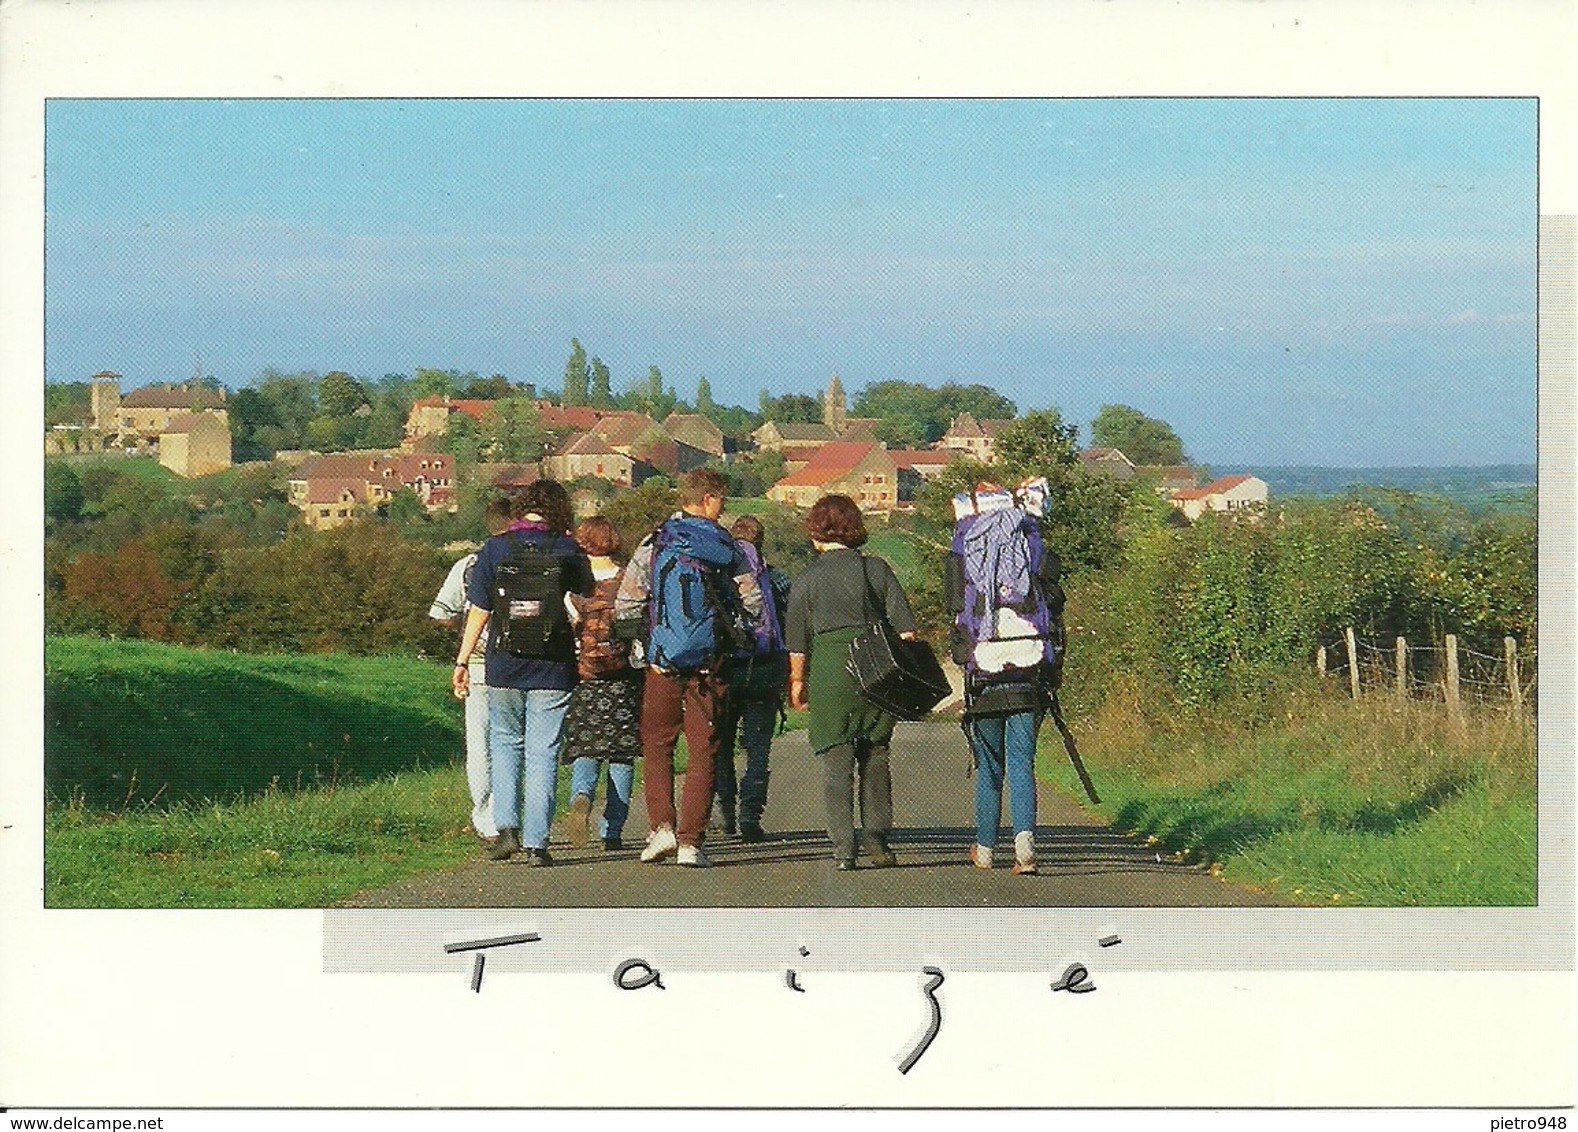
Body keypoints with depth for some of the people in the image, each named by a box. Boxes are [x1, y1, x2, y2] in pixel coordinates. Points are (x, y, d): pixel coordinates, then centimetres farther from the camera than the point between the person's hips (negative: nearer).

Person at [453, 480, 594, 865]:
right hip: (553, 670, -1)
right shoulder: (568, 550, -4)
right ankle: (536, 842, 0)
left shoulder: (495, 549, -3)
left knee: (505, 743, 18)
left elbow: (479, 612, -1)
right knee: (542, 753, 4)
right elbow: (589, 595, 13)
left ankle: (507, 826, 4)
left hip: (504, 667, 1)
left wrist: (462, 661, 6)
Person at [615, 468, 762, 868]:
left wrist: (642, 638, 13)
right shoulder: (728, 550, -2)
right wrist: (730, 634, 15)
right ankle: (691, 842, 1)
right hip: (711, 665, 0)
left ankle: (661, 827, -1)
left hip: (663, 664, 0)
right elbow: (754, 604, -2)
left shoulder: (655, 543, -2)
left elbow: (626, 606, -4)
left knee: (657, 745, 14)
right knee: (703, 752, 5)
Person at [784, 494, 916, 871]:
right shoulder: (878, 570, 5)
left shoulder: (807, 581, 0)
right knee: (875, 758, 14)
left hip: (829, 674, -2)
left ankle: (843, 848, -4)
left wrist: (797, 682, 13)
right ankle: (877, 840, 12)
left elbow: (797, 644, 3)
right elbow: (905, 627, 2)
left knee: (836, 763, 2)